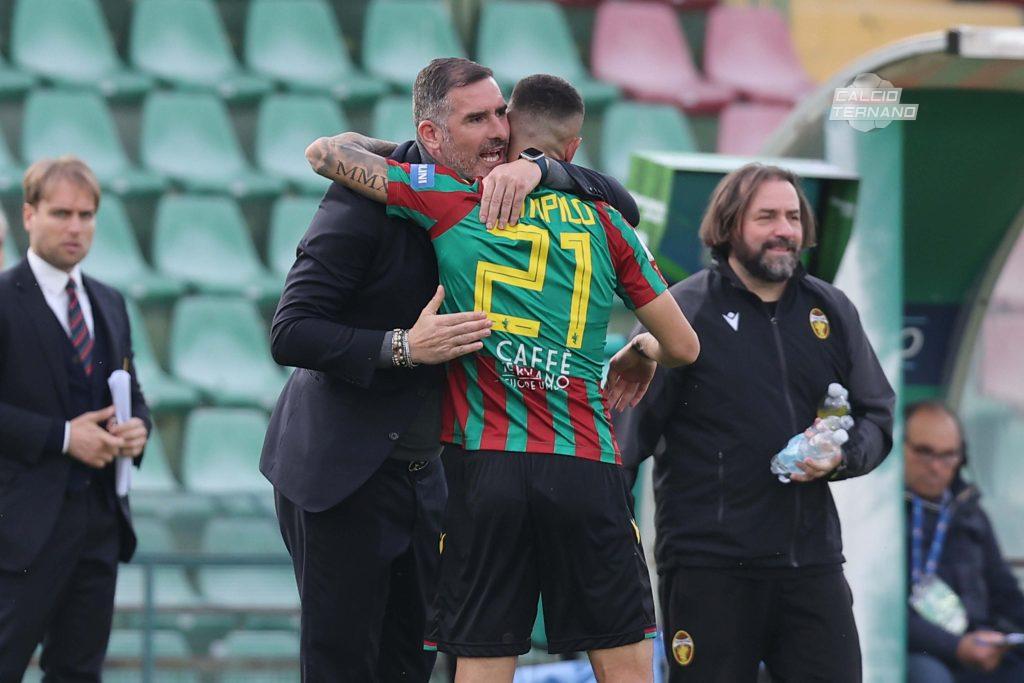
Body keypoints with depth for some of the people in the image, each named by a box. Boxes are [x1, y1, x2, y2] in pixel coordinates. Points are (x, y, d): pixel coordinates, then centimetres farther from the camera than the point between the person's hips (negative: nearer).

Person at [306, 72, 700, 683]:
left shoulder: (454, 201, 3)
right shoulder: (604, 223, 7)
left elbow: (324, 152, 10)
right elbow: (684, 346, 13)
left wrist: (388, 146, 30)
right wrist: (642, 353, 35)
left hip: (488, 467, 0)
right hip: (587, 470, 0)